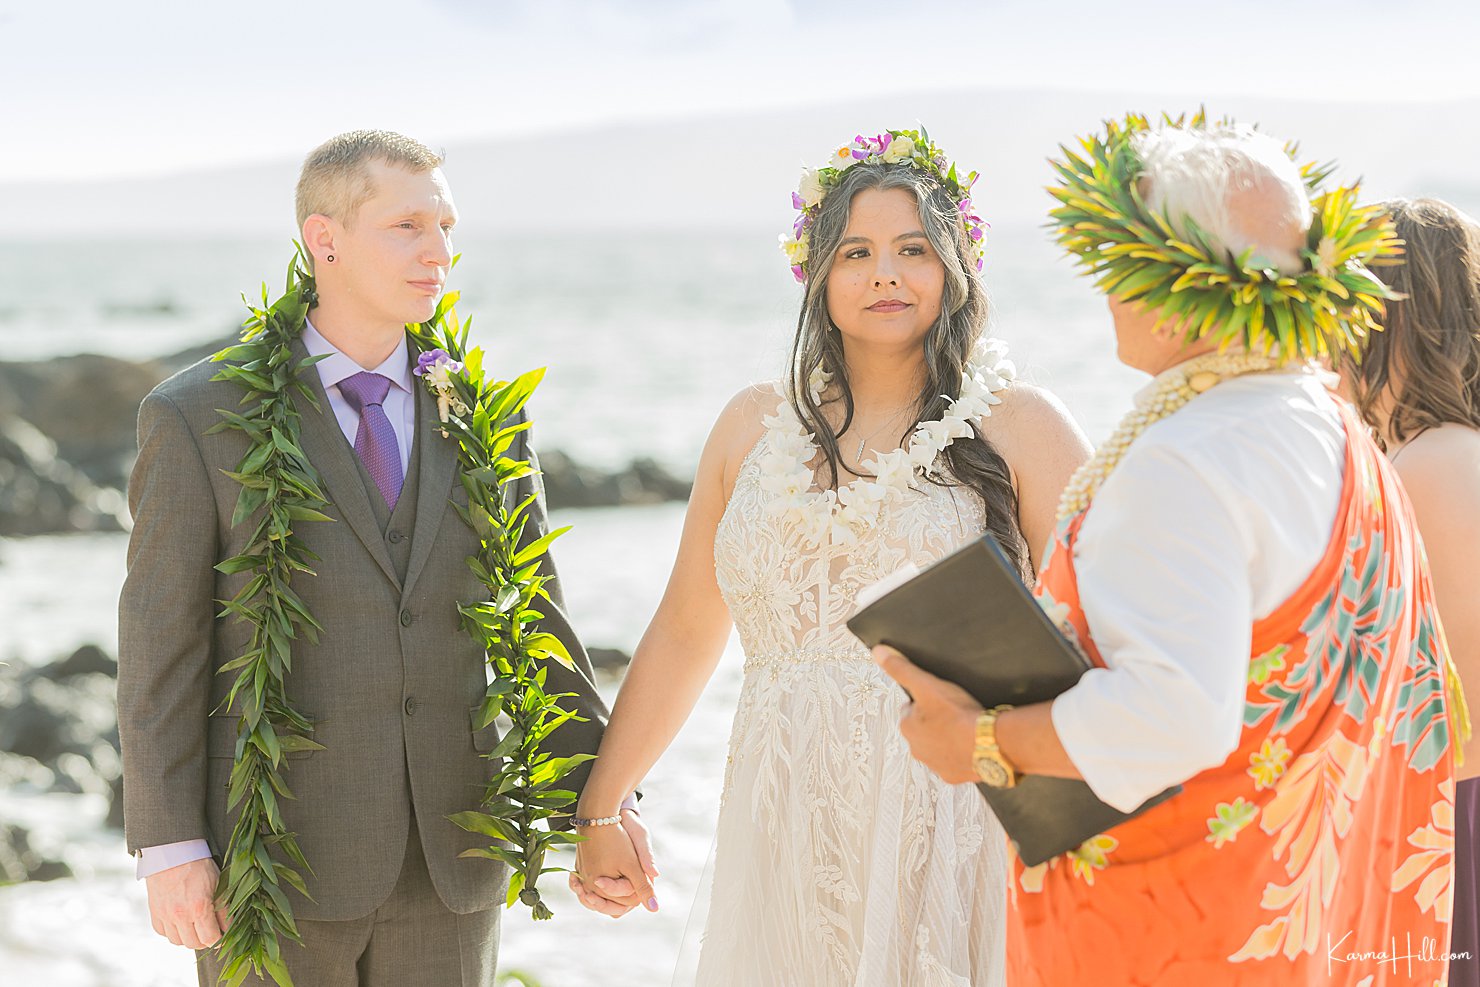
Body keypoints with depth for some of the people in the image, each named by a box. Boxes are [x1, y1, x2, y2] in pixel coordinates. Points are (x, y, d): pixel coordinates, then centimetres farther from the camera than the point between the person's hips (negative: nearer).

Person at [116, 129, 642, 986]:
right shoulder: (199, 418, -6)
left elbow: (535, 628, 9)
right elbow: (161, 650, -6)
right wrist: (169, 851, -11)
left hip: (446, 857, 3)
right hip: (274, 860, -3)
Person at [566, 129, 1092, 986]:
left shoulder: (1018, 427, -2)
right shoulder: (755, 425, 9)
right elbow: (684, 633, 14)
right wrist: (599, 809, 13)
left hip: (949, 839, -3)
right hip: (785, 841, 3)